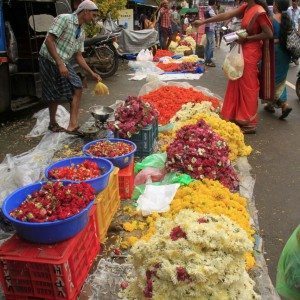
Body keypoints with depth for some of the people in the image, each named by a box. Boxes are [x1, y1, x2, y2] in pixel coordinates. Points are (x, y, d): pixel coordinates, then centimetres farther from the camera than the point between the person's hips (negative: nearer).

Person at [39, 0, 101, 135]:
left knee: (77, 88, -2)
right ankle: (53, 124, 20)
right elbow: (49, 40, -21)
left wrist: (92, 74, 10)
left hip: (63, 63, 8)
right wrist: (60, 64, -25)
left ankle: (73, 126, -2)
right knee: (54, 95, -1)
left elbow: (78, 56, 15)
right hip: (49, 61, -8)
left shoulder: (81, 33, 11)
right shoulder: (64, 19, -13)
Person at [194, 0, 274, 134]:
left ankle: (250, 123, 9)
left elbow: (269, 34, -17)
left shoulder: (259, 12, -18)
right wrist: (204, 21, 0)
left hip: (251, 52, -8)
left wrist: (246, 38, -16)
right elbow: (226, 15, 3)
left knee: (248, 86, -2)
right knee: (237, 84, 13)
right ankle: (238, 117, 24)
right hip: (243, 50, 8)